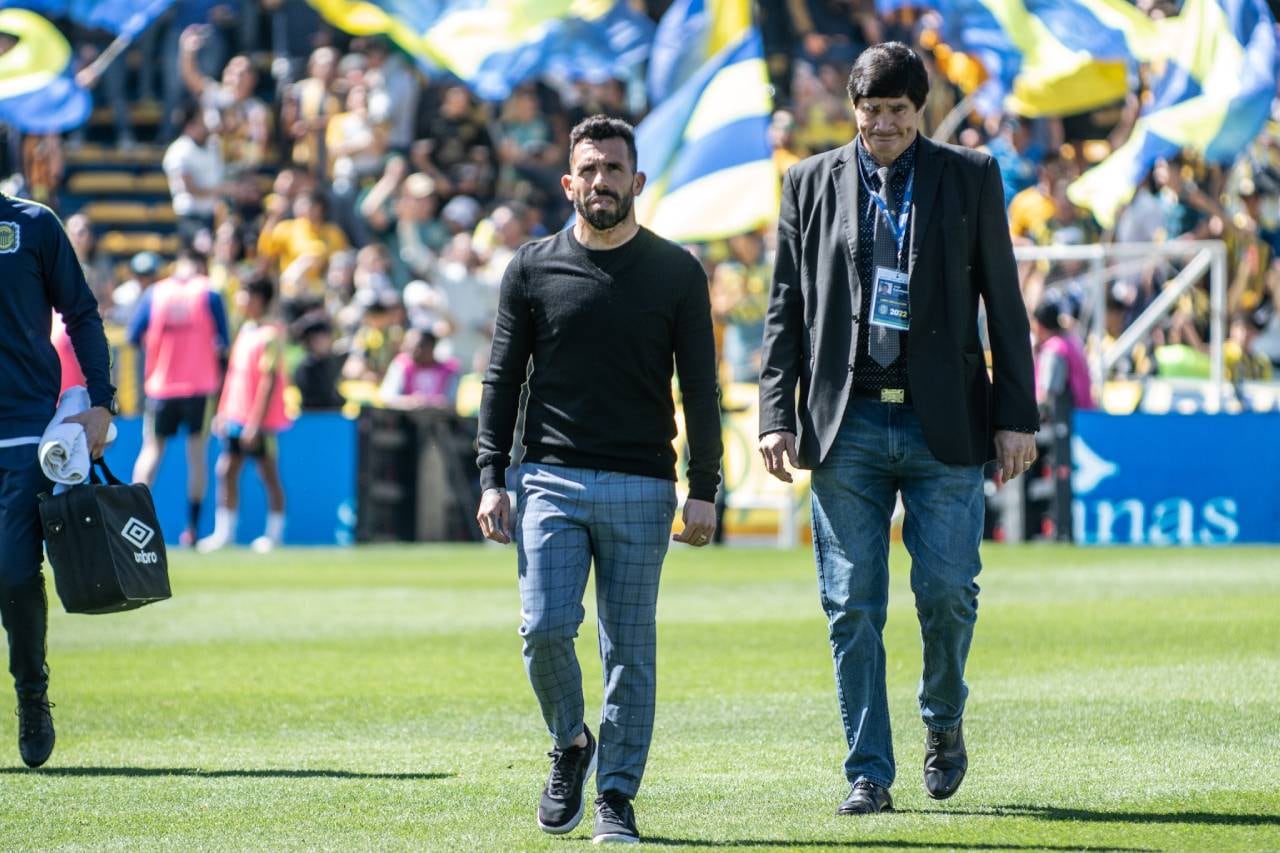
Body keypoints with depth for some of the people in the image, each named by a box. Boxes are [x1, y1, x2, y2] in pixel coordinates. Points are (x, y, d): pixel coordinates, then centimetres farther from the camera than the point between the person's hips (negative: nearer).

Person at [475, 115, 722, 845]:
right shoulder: (533, 268, 6)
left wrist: (704, 491, -2)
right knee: (545, 627, -12)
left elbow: (701, 388, 5)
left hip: (642, 489, 0)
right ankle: (570, 745, 14)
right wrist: (492, 479, -1)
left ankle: (616, 794, 8)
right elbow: (503, 381, 9)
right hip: (551, 481, 0)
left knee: (630, 648, 0)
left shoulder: (677, 273, 5)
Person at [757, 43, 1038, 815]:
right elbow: (787, 309, 9)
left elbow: (1004, 303, 6)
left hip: (944, 427, -1)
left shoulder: (971, 178, 6)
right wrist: (778, 417, 1)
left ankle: (944, 723, 21)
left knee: (947, 590, -7)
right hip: (847, 428, 1)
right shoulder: (812, 185, 9)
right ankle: (870, 774, 5)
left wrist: (1016, 416, 1)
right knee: (853, 607, 0)